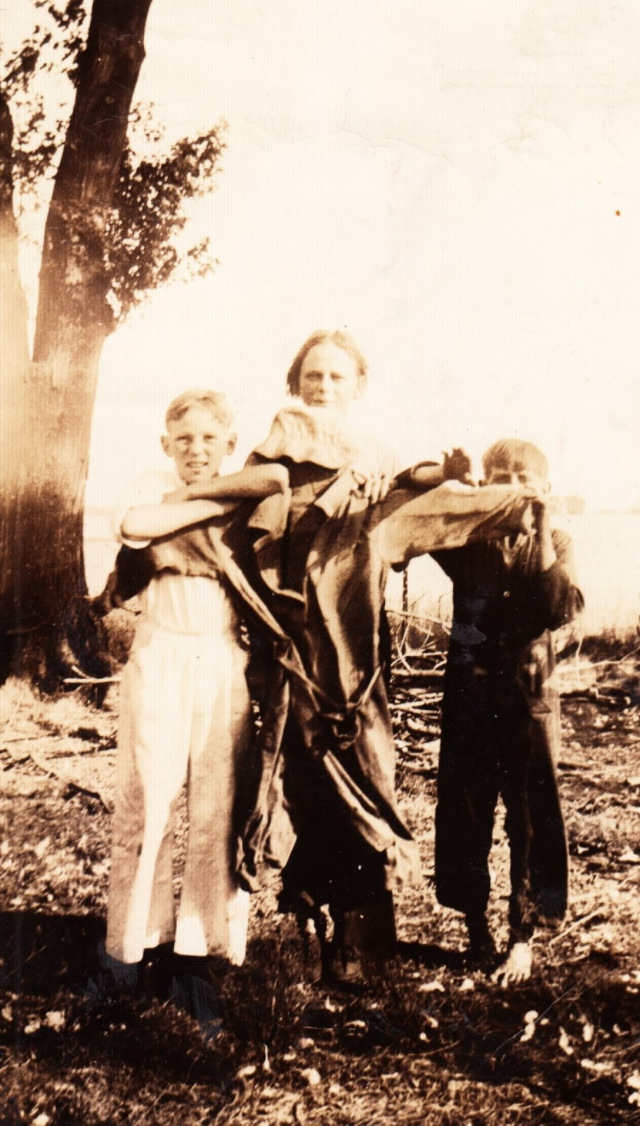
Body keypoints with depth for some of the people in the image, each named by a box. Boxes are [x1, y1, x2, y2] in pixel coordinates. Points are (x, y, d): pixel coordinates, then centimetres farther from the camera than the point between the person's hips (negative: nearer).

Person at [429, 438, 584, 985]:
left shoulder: (556, 544, 2)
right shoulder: (467, 539, 2)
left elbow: (561, 609, -16)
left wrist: (541, 533, -19)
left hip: (529, 699, -1)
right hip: (469, 696, 1)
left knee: (530, 819, 3)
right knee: (466, 816, 8)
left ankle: (524, 937, 16)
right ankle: (477, 927, 25)